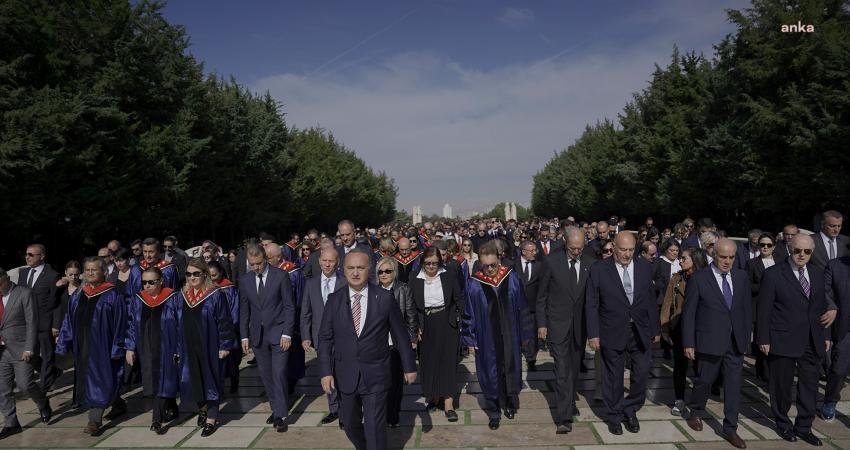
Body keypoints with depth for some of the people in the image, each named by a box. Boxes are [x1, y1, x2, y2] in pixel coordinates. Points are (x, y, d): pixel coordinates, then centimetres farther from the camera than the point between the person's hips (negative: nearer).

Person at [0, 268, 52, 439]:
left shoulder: (24, 293, -7)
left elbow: (31, 323, -10)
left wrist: (29, 349, -14)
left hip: (20, 349, -5)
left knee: (25, 384, -8)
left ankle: (43, 405, 20)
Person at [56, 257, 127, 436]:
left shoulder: (112, 295, -9)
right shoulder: (77, 297, 8)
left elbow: (120, 324, -11)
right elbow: (69, 323, 12)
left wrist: (117, 348, -13)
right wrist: (63, 344, 7)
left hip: (103, 346, -6)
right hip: (83, 346, 6)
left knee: (99, 381, -3)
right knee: (89, 381, 15)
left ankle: (95, 421, 3)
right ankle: (118, 403, 32)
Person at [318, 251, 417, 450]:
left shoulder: (385, 298, -7)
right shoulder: (334, 299, -1)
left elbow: (400, 335, -1)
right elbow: (325, 338, 1)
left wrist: (409, 366, 4)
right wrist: (326, 372, -6)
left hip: (375, 374, -3)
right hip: (345, 375, 3)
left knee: (375, 427, -1)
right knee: (350, 424, 17)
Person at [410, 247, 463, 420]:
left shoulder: (449, 276, -4)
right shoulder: (415, 280, -1)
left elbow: (458, 299, 3)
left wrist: (458, 320, -3)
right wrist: (416, 327, -3)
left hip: (447, 325, -1)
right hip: (426, 326, 2)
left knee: (448, 361, -2)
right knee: (428, 361, 9)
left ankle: (449, 404, 1)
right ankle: (432, 397, 26)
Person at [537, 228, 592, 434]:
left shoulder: (589, 263, 0)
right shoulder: (552, 261, -8)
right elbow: (542, 295, -2)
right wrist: (542, 323, -4)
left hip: (580, 324, 3)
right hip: (558, 324, -3)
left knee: (574, 368, 15)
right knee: (562, 369, -8)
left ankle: (570, 402, 36)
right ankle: (564, 417, -7)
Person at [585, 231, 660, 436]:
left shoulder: (645, 267, 2)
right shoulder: (598, 270, -8)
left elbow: (651, 300, 8)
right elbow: (591, 305, -6)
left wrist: (656, 329, 9)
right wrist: (593, 334, -9)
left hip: (641, 332, 3)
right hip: (613, 333, -2)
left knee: (642, 372, 5)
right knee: (613, 377, 10)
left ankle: (630, 409, 30)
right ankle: (615, 415, 30)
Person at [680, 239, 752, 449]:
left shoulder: (741, 277, 4)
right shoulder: (699, 279, -8)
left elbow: (747, 308, 10)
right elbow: (688, 313, -7)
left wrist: (747, 336, 6)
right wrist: (688, 343, -8)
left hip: (736, 342, 4)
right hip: (709, 341, -3)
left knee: (734, 386, 6)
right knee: (704, 380, 11)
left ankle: (730, 429, 19)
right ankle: (696, 413, 36)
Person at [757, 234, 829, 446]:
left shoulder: (817, 273, 7)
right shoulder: (773, 274, -10)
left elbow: (821, 307, 13)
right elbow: (764, 310, -9)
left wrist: (826, 334, 10)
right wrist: (763, 339, -10)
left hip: (813, 341, 5)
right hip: (783, 340, -5)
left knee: (810, 385, 10)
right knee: (782, 385, 8)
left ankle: (804, 426, 27)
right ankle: (783, 424, 28)